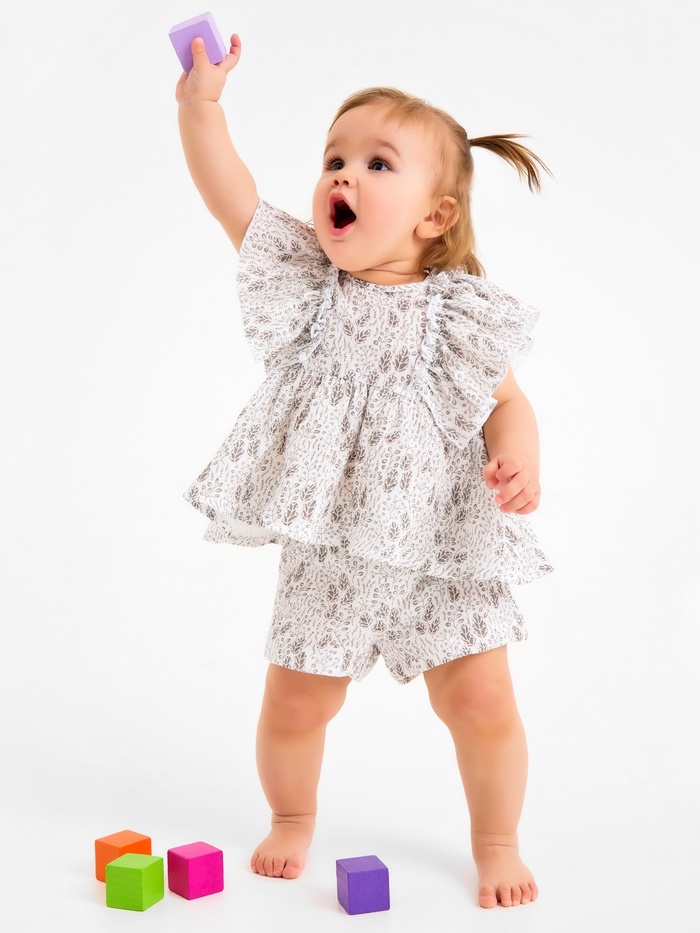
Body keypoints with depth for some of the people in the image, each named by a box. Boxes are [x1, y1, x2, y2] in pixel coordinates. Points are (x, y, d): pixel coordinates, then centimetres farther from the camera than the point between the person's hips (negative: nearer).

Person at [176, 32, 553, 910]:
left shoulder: (460, 313, -6)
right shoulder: (308, 284, 0)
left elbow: (507, 402, 1)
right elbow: (231, 195, -6)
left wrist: (519, 460, -19)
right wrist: (200, 101, -13)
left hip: (445, 551, -2)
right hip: (328, 550, 2)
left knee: (482, 702, -2)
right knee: (293, 702, 10)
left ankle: (496, 842, 25)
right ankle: (292, 817, 40)